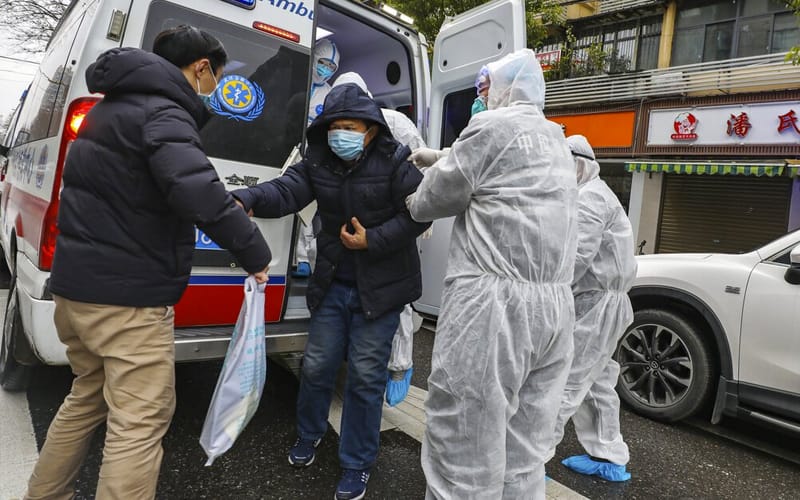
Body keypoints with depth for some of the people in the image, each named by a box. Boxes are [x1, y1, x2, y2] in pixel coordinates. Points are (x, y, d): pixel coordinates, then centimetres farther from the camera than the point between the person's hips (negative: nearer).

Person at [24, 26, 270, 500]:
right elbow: (196, 190, -32)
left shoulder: (112, 107, 17)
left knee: (89, 395, 26)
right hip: (127, 294, -10)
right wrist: (255, 251, -23)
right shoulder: (162, 112, -14)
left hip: (76, 282, 10)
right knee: (140, 422, -2)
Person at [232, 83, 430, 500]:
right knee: (317, 365, 13)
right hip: (332, 284, 4)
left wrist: (373, 240, -19)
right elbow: (285, 191, -14)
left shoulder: (394, 163, -11)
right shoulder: (317, 163, 0)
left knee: (365, 375, 3)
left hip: (380, 288, -4)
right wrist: (247, 200, -34)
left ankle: (357, 465, 24)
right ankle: (308, 434, 44)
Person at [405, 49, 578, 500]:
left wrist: (414, 204, 23)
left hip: (496, 300, -9)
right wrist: (441, 158, 39)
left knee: (466, 449, 0)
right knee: (525, 456, 14)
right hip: (555, 303, 9)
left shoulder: (492, 126, -4)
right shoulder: (556, 141, 21)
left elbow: (435, 199, 3)